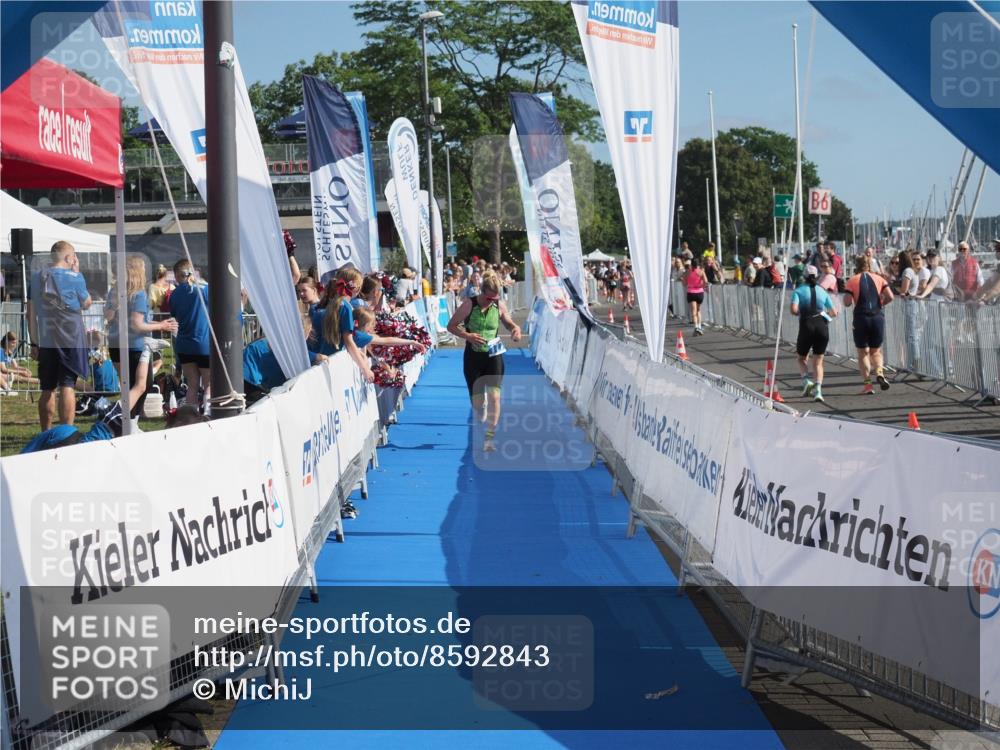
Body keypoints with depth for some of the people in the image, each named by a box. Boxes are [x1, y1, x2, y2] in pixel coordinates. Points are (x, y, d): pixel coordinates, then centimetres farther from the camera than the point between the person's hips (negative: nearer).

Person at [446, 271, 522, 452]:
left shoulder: (499, 306, -3)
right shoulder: (469, 305, -11)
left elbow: (509, 322, 15)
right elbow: (451, 326, -5)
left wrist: (515, 329, -10)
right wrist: (468, 336, -22)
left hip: (493, 356, 1)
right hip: (473, 356, -1)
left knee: (494, 396, -15)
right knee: (477, 401, 3)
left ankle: (489, 438, -10)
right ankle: (482, 421, 40)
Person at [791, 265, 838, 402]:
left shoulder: (799, 290, 3)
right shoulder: (822, 291, 10)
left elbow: (794, 310, -12)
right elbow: (834, 313, 10)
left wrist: (801, 312, 10)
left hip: (806, 325, -2)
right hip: (822, 326, 2)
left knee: (802, 358, 18)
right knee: (818, 362, 8)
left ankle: (806, 380, -7)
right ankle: (818, 389, -11)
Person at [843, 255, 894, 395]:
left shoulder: (852, 281, 0)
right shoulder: (878, 279, 7)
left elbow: (847, 303, -8)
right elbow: (890, 297, -2)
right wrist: (880, 303, 16)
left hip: (861, 318, -2)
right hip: (878, 317, 2)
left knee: (863, 352, 8)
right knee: (876, 351, 15)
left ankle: (868, 384, 0)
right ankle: (879, 373, -13)